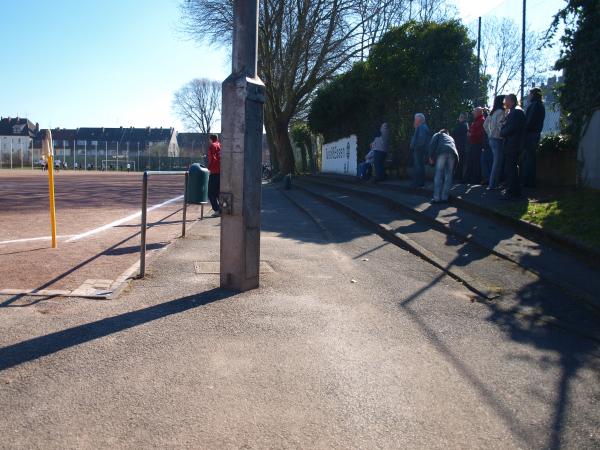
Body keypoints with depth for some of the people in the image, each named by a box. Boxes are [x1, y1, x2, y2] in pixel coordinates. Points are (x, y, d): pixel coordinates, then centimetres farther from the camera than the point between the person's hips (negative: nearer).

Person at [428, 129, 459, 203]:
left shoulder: (438, 134, 30)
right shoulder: (451, 138, 42)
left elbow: (432, 144, 8)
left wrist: (431, 157, 4)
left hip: (442, 152, -4)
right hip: (453, 153, 4)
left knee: (438, 175, -2)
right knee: (448, 176, 9)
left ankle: (437, 198, -7)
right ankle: (444, 198, 7)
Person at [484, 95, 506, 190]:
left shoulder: (492, 113, 13)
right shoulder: (501, 112, -13)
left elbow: (485, 125, 18)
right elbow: (501, 125, -25)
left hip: (492, 139, 9)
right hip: (498, 140, -9)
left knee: (495, 162, 15)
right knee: (498, 163, -5)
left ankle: (492, 183, 18)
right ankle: (493, 185, -3)